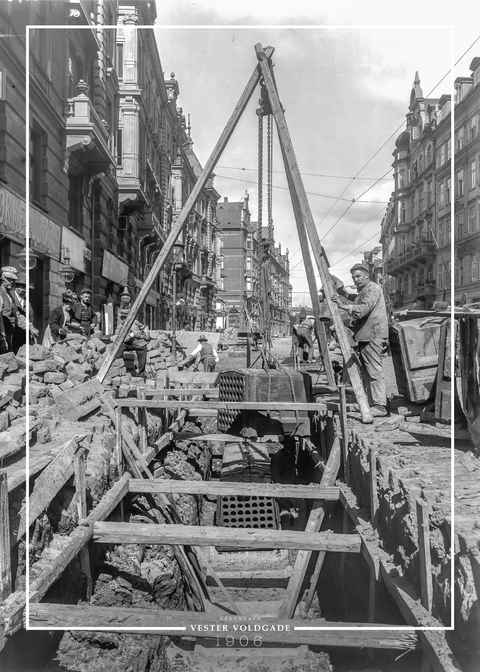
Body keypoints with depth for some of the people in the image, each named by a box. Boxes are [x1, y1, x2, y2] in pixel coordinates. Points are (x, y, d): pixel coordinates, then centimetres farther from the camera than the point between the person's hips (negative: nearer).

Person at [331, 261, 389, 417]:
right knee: (365, 372, 11)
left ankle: (380, 406, -11)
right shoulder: (363, 291, 22)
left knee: (374, 371, -12)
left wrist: (343, 306, -31)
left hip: (372, 335, -11)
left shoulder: (373, 289, -9)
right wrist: (348, 295, 37)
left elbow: (363, 309, -26)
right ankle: (370, 403, 16)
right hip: (365, 336, 11)